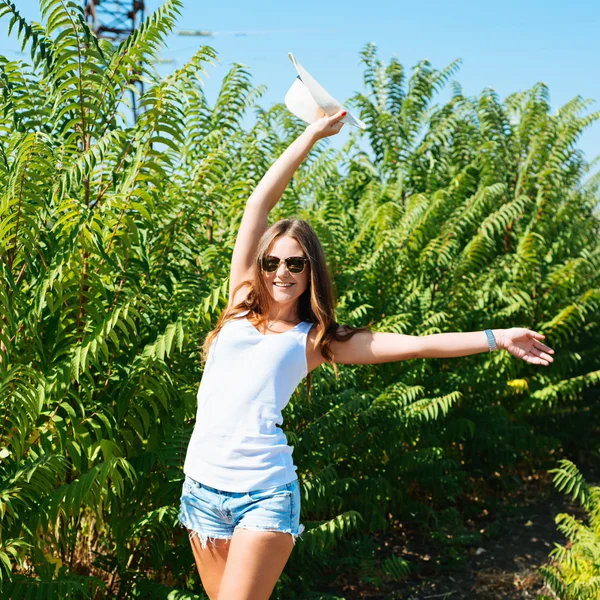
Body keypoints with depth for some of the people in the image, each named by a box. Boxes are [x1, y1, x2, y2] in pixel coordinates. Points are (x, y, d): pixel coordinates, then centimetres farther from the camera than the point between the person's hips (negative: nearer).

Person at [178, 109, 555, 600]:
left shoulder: (314, 339, 6)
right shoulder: (241, 306, 10)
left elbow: (413, 345, 5)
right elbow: (260, 204, 7)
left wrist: (497, 338, 2)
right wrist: (312, 136, 9)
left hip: (264, 492, -3)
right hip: (203, 481, 3)